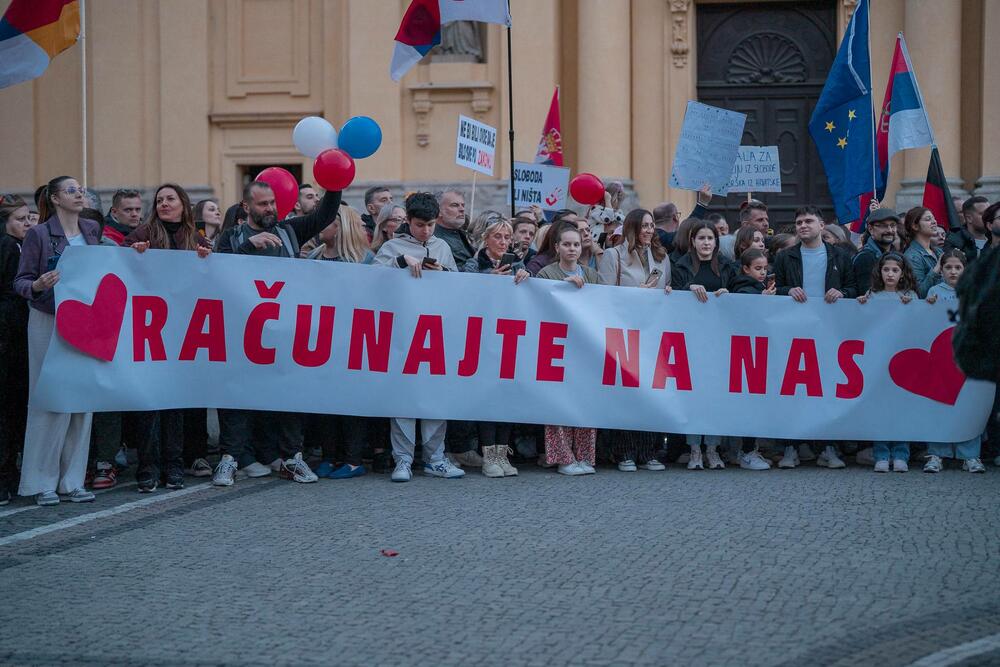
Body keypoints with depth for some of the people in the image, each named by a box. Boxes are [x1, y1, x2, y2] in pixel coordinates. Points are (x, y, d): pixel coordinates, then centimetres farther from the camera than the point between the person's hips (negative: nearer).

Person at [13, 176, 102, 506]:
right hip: (49, 322, -4)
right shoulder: (39, 235, -3)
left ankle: (72, 481, 8)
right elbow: (20, 281, -5)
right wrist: (38, 286, -24)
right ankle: (42, 482, 2)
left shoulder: (93, 230, 11)